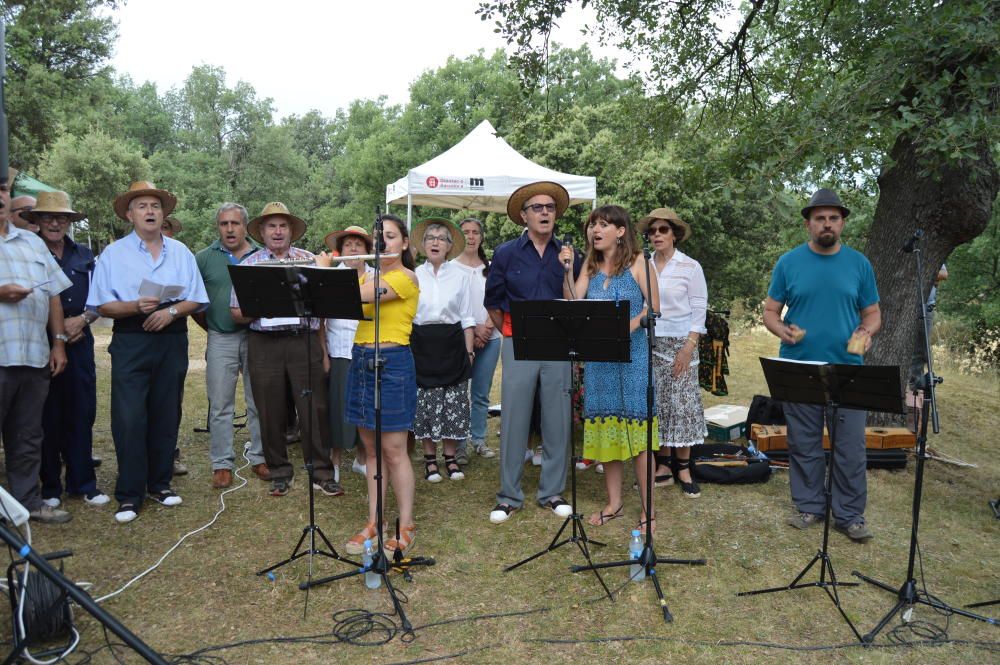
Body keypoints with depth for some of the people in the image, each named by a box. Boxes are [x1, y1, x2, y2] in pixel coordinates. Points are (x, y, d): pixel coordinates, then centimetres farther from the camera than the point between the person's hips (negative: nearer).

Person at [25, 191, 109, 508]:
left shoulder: (83, 256, 11)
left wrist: (82, 319, -7)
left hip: (79, 343, 3)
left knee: (81, 414, 5)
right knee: (47, 417, 3)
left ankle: (83, 483, 15)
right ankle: (49, 487, 14)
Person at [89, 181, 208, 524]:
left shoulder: (180, 252, 10)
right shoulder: (114, 253, 4)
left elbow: (196, 300, 6)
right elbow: (102, 305, -3)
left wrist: (171, 311, -12)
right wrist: (135, 306, -19)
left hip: (172, 341, 3)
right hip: (131, 342, -2)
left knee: (166, 415, 8)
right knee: (129, 419, -6)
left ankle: (160, 484, 21)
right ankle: (129, 496, 3)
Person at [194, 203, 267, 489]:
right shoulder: (204, 258, 3)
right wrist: (211, 328, 4)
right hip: (221, 340, 0)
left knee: (258, 402, 8)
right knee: (220, 405, 4)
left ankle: (259, 458, 21)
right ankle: (222, 463, 14)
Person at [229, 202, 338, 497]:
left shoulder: (309, 260, 7)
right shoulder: (249, 265, 7)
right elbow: (236, 312, 5)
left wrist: (324, 351, 4)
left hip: (305, 342, 0)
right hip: (265, 345, 1)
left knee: (315, 409, 0)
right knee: (271, 413, 8)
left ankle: (321, 472, 11)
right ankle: (279, 473, 22)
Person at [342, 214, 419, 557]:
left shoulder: (406, 277, -9)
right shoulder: (368, 277, 16)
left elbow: (357, 295, -21)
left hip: (392, 364, -7)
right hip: (361, 361, 7)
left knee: (394, 451, -2)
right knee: (371, 448, 12)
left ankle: (406, 528, 10)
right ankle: (374, 522, 21)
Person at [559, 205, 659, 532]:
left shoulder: (637, 262, 0)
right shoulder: (591, 265, 12)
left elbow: (655, 305, -7)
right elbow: (573, 304, 2)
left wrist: (632, 324, -23)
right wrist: (567, 271, -8)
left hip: (633, 355, -4)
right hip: (598, 356, 5)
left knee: (636, 428, -3)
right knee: (606, 428, 9)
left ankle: (648, 510, 7)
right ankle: (614, 502, 22)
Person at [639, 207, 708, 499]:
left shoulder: (690, 267, -1)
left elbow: (699, 309, -3)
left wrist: (689, 347, -12)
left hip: (680, 343, -3)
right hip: (648, 344, 3)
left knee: (681, 404, -3)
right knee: (655, 405, 5)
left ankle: (683, 469, 8)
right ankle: (663, 466, 15)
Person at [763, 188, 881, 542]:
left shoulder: (859, 263, 5)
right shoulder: (788, 263, 2)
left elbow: (872, 313, 10)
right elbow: (770, 311, 5)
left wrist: (866, 331, -12)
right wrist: (783, 331, -16)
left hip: (847, 368, 0)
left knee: (851, 448, 2)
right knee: (804, 446, 10)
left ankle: (850, 515, 17)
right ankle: (809, 507, 25)